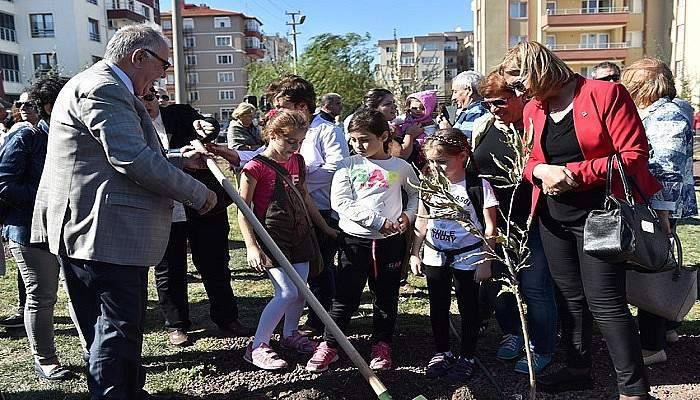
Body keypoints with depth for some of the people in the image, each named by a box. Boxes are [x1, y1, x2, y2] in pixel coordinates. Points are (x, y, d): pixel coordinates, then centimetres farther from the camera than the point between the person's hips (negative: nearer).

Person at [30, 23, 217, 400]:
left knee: (113, 326, 19)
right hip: (106, 233, -11)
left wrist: (179, 159, 17)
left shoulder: (101, 86, 20)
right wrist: (199, 194, -16)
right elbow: (134, 160, -25)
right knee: (119, 328, -4)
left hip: (88, 230, 11)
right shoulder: (103, 88, -15)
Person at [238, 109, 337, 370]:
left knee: (300, 290, 9)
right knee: (287, 292, -12)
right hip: (271, 237, -7)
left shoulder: (297, 162, 8)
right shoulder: (256, 167, -14)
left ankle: (290, 334, 32)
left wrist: (324, 227, 23)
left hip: (299, 235, 7)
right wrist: (251, 246, -19)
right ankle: (257, 347, 1)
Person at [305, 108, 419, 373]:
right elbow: (340, 202, -11)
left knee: (386, 296, 12)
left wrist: (408, 215, 0)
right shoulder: (348, 166, 0)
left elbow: (416, 193, 21)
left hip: (390, 241, 1)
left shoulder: (401, 167, 4)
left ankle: (382, 346, 28)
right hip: (355, 239, -1)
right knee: (346, 296, 2)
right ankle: (329, 346, 16)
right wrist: (377, 221, -17)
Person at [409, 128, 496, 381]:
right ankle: (441, 353, 30)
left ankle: (466, 357, 23)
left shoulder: (479, 186, -14)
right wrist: (415, 253, 8)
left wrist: (485, 262, -11)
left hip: (467, 258, -4)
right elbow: (421, 221, 8)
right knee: (438, 307, 13)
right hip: (434, 256, 4)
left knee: (468, 308, 9)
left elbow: (490, 229, -10)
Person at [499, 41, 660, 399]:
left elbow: (634, 155, -15)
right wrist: (541, 170, -8)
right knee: (570, 297, 15)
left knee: (605, 302, -5)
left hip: (599, 215, -6)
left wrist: (575, 173, -19)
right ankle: (577, 369, 32)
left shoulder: (605, 94, -11)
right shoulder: (533, 109, 8)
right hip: (553, 218, 6)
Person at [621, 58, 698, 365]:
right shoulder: (650, 114, 16)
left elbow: (668, 169, -22)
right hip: (651, 205, 10)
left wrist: (662, 213, -25)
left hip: (659, 206, -10)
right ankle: (668, 328, 33)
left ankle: (652, 346, 1)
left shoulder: (667, 114, -14)